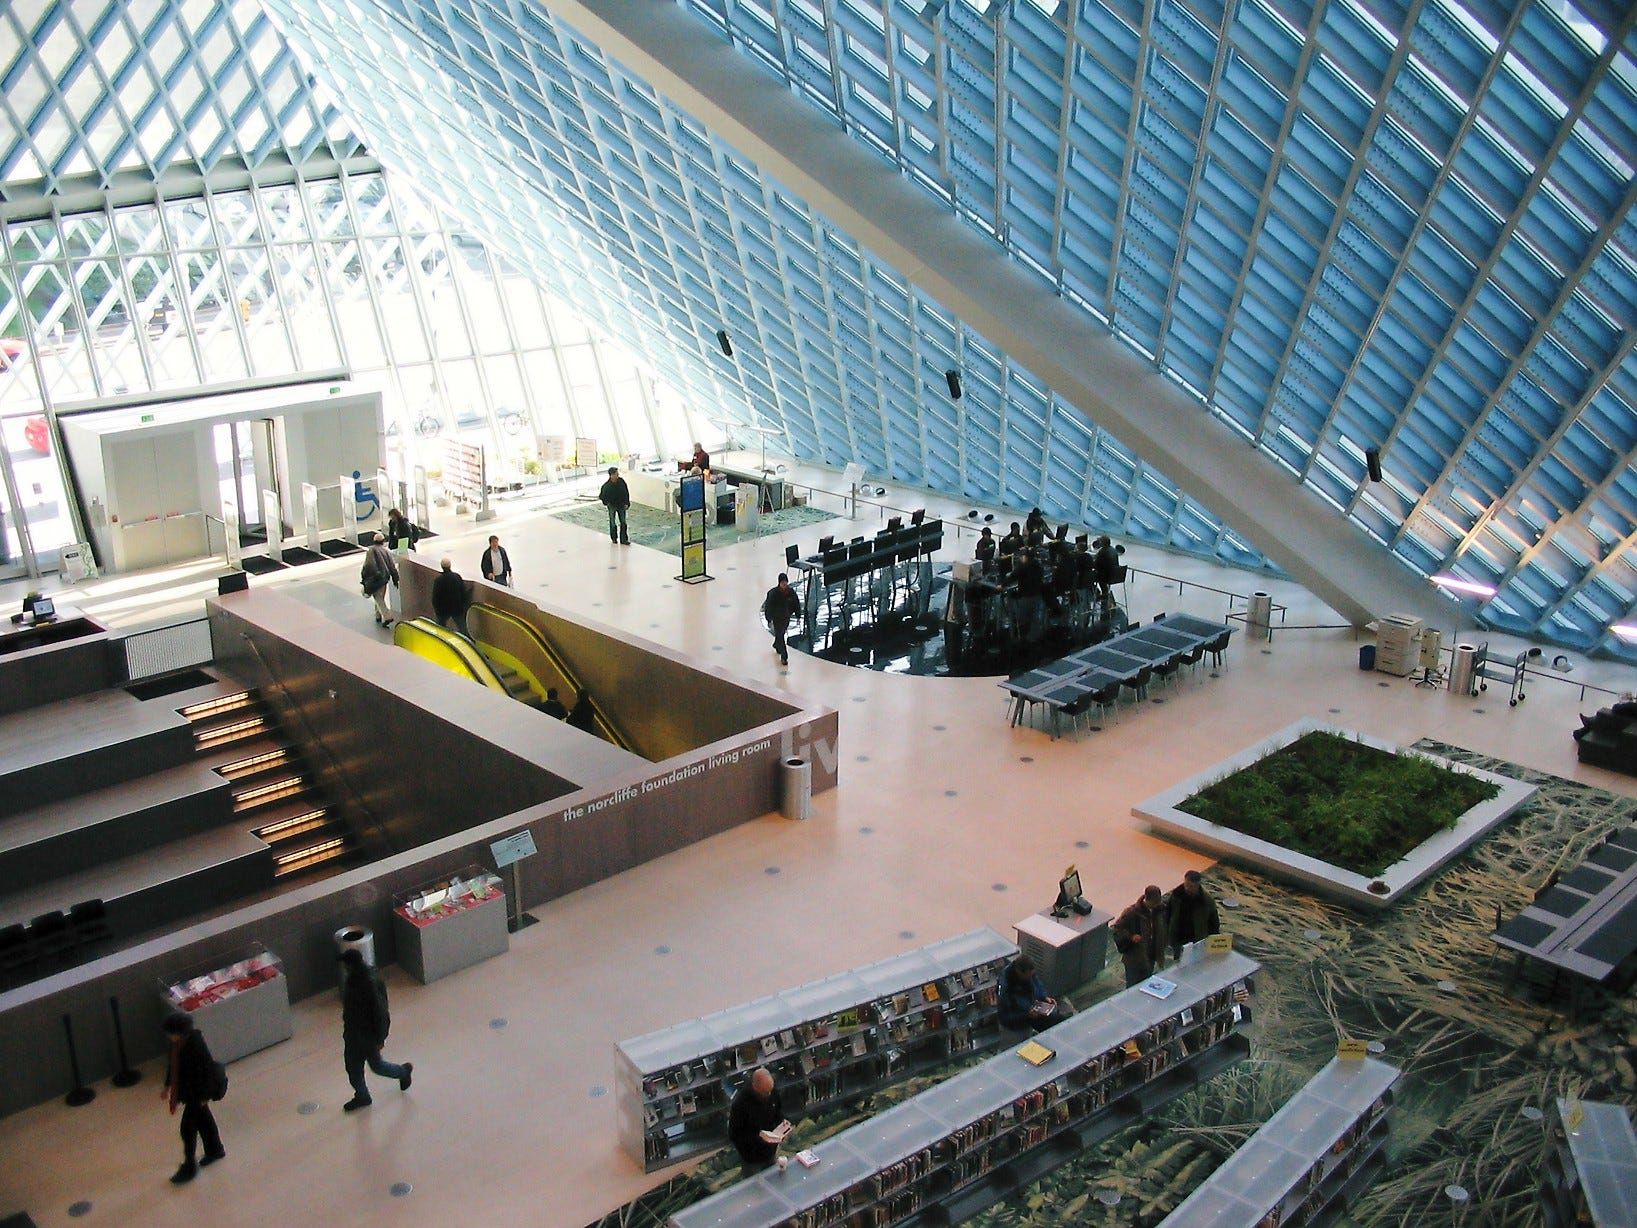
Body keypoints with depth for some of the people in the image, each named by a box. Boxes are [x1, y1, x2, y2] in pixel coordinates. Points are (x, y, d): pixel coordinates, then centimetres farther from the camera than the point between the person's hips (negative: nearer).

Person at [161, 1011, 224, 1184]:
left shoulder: (196, 1045, -30)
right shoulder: (177, 1043, -7)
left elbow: (208, 1069, -24)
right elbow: (173, 1063, 10)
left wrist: (204, 1095, -18)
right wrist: (167, 1086, 18)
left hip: (197, 1092, -8)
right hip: (186, 1088, 8)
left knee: (188, 1128, 0)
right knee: (203, 1118, 24)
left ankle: (189, 1167, 14)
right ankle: (215, 1149, 44)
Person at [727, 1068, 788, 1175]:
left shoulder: (773, 1092, -16)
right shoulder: (740, 1103, -34)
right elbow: (734, 1135, -25)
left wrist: (782, 1120, -13)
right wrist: (757, 1136, -34)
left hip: (771, 1150, 5)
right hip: (752, 1157, -5)